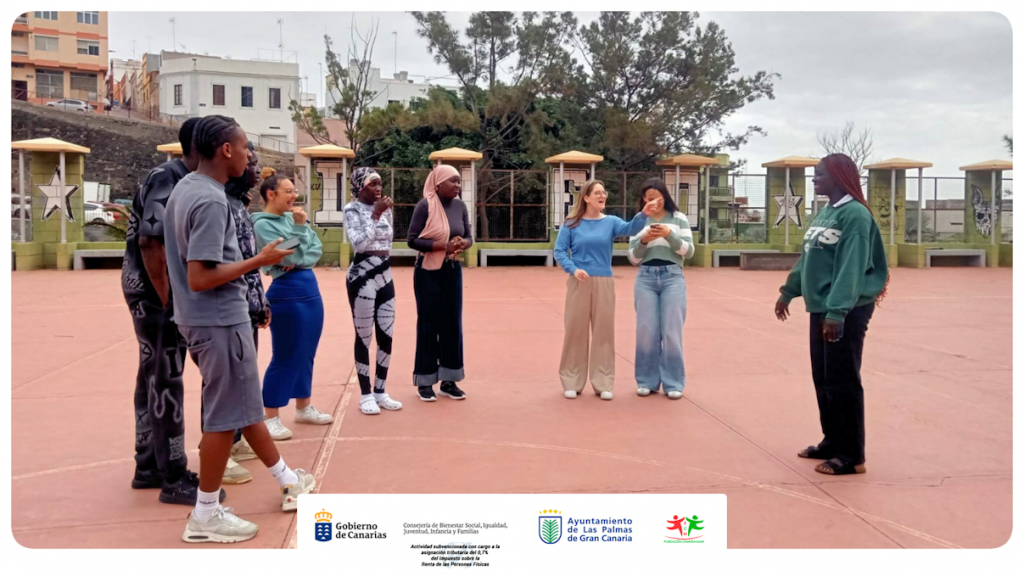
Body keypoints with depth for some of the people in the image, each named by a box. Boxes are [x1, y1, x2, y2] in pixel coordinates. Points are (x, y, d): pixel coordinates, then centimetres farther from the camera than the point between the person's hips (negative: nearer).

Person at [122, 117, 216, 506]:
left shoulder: (183, 180, 12)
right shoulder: (170, 180, -17)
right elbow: (150, 241, -25)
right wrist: (166, 299, -21)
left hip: (161, 293, 10)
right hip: (156, 294, -10)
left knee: (154, 379, 15)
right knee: (166, 383, -4)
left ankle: (149, 466, 27)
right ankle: (174, 480, 4)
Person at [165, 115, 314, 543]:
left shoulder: (184, 188, 9)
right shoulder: (210, 201, -21)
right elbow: (200, 278, -25)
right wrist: (259, 261, -18)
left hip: (203, 319, 10)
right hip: (220, 321, -10)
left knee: (245, 404, 17)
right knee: (226, 416, 1)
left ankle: (288, 482, 31)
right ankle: (205, 516, 13)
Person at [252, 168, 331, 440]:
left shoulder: (291, 217, 8)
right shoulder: (263, 224, -12)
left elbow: (317, 247, 5)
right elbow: (290, 256, -19)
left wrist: (300, 261, -10)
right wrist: (299, 227, -19)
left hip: (310, 289, 8)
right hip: (287, 293, -8)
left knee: (306, 353, 15)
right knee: (285, 356, -2)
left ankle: (304, 408, 27)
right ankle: (271, 418, 8)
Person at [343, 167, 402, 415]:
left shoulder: (385, 209, 10)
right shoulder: (352, 209, -8)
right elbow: (358, 242, -20)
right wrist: (375, 214, -22)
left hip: (385, 276, 7)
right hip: (362, 277, -6)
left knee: (386, 335, 8)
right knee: (364, 337, 1)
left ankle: (380, 391, 19)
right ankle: (366, 394, 10)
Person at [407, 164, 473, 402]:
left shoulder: (460, 206, 3)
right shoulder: (425, 205, -12)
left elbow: (469, 236, 11)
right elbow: (412, 240, -14)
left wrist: (463, 244, -13)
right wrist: (443, 245, -22)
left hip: (453, 270, 5)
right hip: (428, 271, -5)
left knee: (452, 324, 6)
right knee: (428, 324, 2)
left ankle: (448, 380, 15)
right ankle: (425, 382, 11)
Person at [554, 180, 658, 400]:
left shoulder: (611, 222, 2)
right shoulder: (571, 224, 0)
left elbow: (630, 228, -17)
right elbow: (559, 251, -3)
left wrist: (644, 214, -36)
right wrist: (573, 269, -20)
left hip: (604, 283, 2)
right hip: (579, 282, -1)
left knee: (604, 331, 4)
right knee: (576, 330, 4)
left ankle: (602, 383, 14)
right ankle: (572, 383, 15)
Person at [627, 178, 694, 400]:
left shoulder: (679, 219, 7)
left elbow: (688, 251, 0)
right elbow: (633, 258, 7)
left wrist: (670, 235, -15)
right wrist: (643, 240, -12)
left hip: (672, 277, -1)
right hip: (646, 278, 1)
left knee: (672, 331, -3)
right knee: (646, 331, 1)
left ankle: (673, 383, 6)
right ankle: (647, 381, 12)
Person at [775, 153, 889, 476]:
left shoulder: (855, 214, -15)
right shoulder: (824, 213, 13)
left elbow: (851, 268, -22)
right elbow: (806, 258, 21)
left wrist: (837, 312, -27)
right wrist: (788, 291, 23)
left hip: (847, 312, -9)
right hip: (821, 309, 9)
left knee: (842, 382, -4)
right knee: (823, 380, 15)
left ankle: (851, 456, 5)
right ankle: (832, 442, 28)